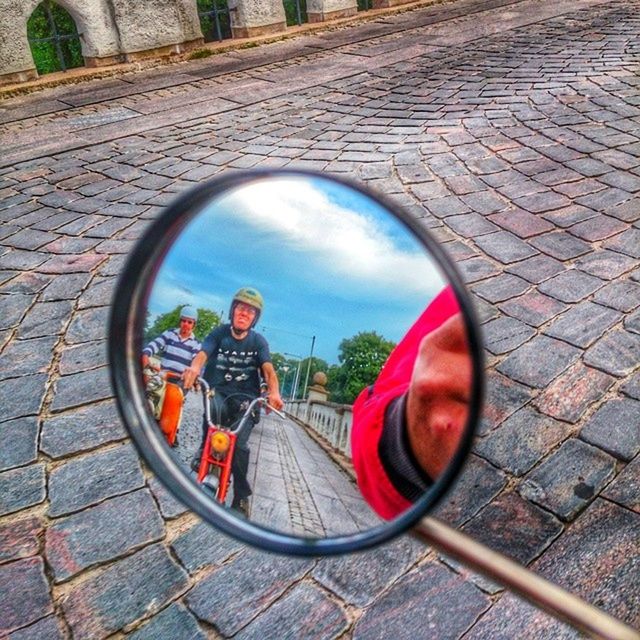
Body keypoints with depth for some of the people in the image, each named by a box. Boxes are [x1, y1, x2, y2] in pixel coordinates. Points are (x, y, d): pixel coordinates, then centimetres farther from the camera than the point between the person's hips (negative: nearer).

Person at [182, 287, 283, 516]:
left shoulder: (258, 341, 2)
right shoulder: (220, 333, 1)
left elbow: (268, 369, -13)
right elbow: (203, 353, -17)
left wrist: (274, 392, -35)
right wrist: (194, 367, -42)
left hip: (246, 397, 0)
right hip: (218, 391, 0)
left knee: (239, 443, -15)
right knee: (214, 405, -36)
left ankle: (241, 497, 3)